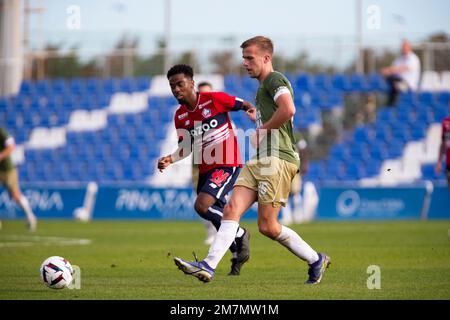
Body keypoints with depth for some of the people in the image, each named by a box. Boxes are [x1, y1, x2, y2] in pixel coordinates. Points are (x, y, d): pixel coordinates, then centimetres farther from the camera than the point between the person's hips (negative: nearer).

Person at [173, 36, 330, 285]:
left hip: (277, 159, -10)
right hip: (259, 161, 10)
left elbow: (288, 109, -25)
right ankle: (208, 267, -14)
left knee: (267, 226, -7)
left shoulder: (274, 79, -6)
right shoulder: (263, 86, 26)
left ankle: (316, 261, 9)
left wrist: (263, 128, -13)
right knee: (232, 210, -6)